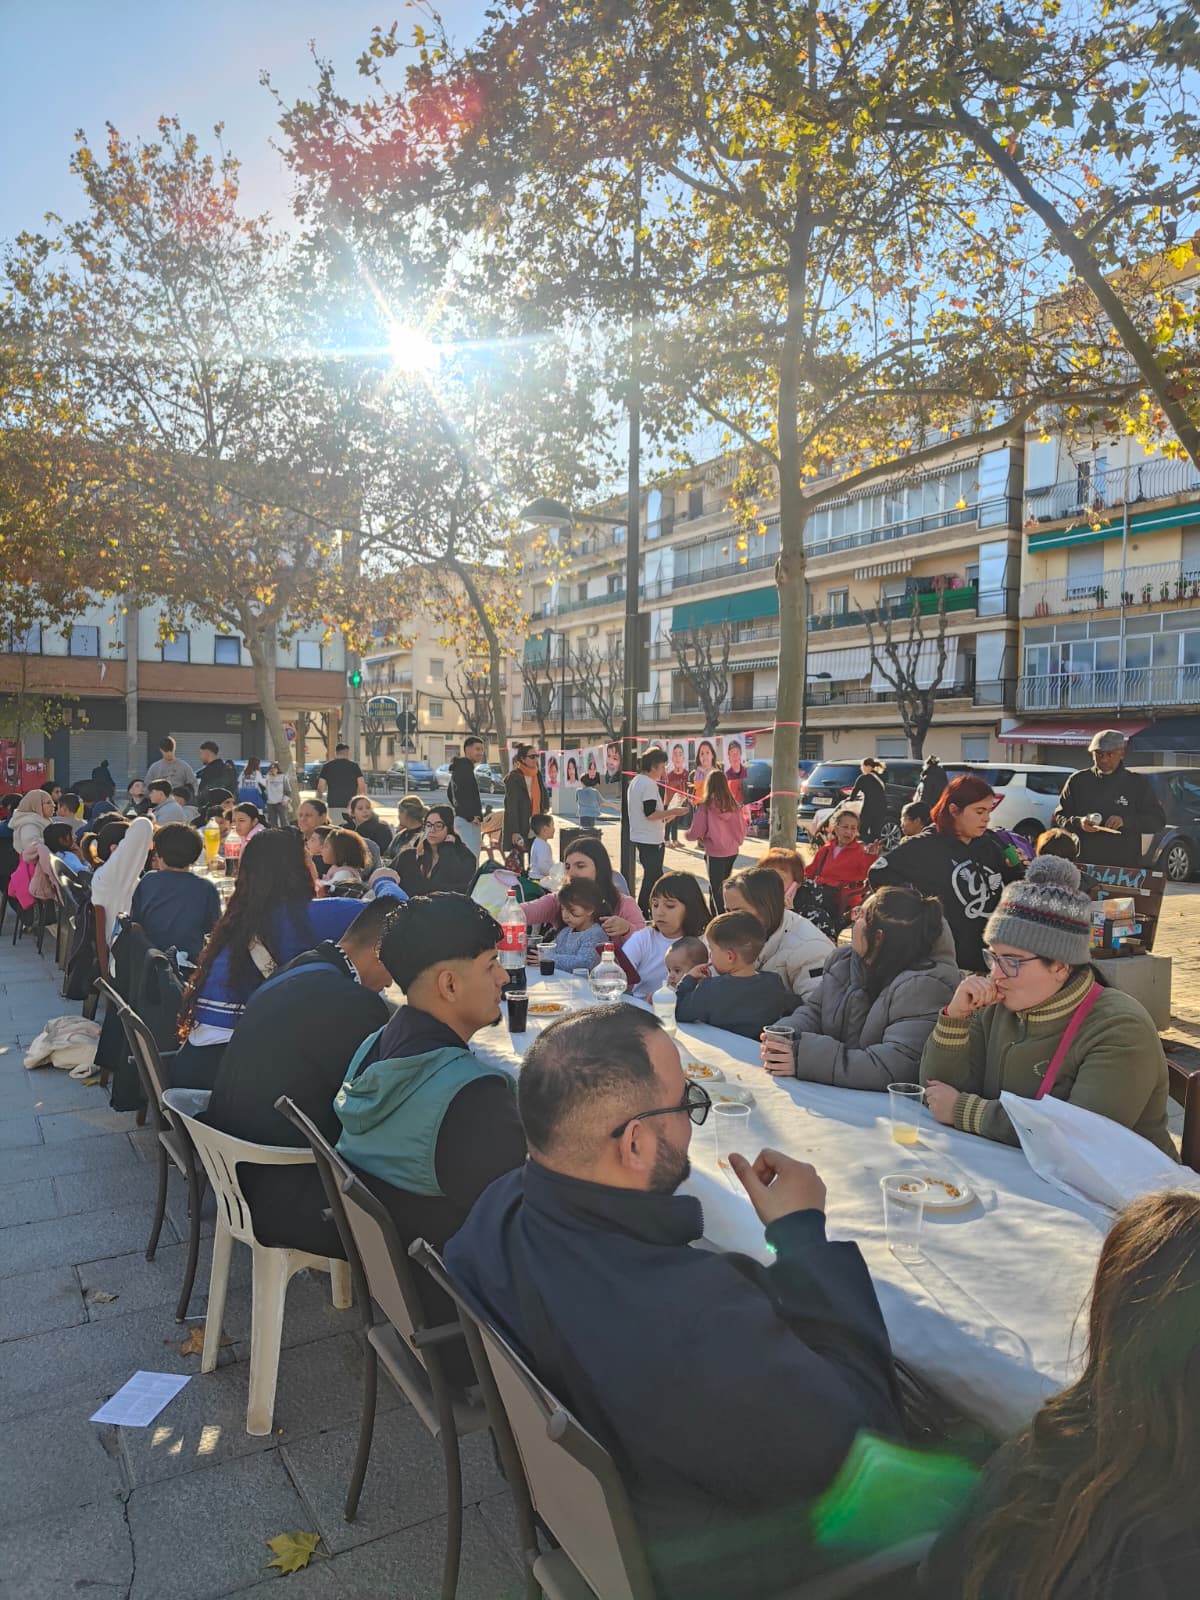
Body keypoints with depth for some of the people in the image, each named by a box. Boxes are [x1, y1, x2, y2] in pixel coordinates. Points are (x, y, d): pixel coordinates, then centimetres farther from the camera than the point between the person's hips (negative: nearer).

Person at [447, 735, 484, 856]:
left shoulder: (459, 767, 19)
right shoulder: (465, 767, -12)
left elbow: (450, 793, 27)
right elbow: (461, 793, -24)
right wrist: (470, 816, -21)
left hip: (460, 818, 11)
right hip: (469, 822, -11)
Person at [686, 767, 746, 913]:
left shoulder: (705, 807, -16)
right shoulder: (734, 805, -4)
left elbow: (695, 833, -12)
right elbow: (742, 828, 4)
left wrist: (688, 834, 9)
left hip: (715, 853, -5)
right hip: (732, 851, 5)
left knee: (716, 890, 5)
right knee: (724, 886, 19)